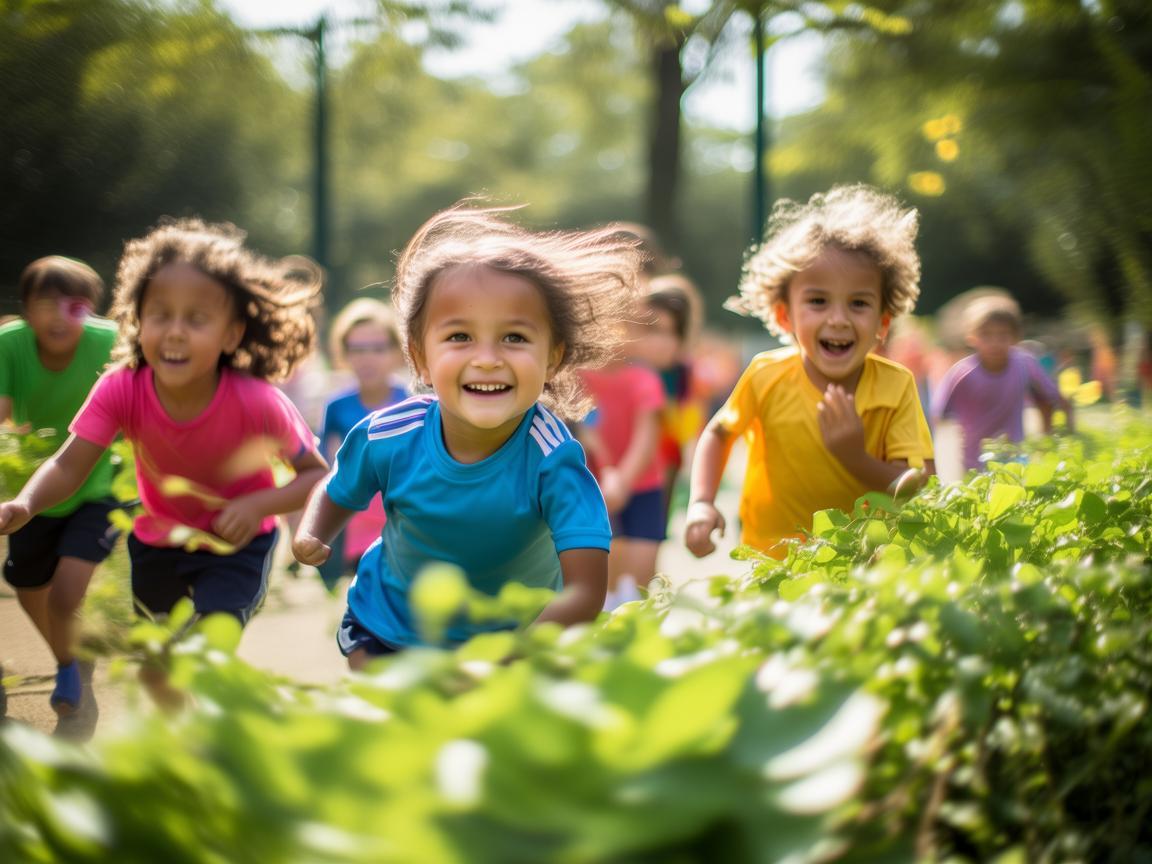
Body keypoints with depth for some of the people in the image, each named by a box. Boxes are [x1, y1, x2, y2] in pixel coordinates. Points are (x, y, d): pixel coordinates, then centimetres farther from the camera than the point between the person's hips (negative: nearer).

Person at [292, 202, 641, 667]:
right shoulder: (387, 437, -24)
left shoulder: (552, 459, -32)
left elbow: (585, 591, -38)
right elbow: (336, 493, 0)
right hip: (387, 629, 1)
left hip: (516, 633, -1)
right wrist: (310, 537, -21)